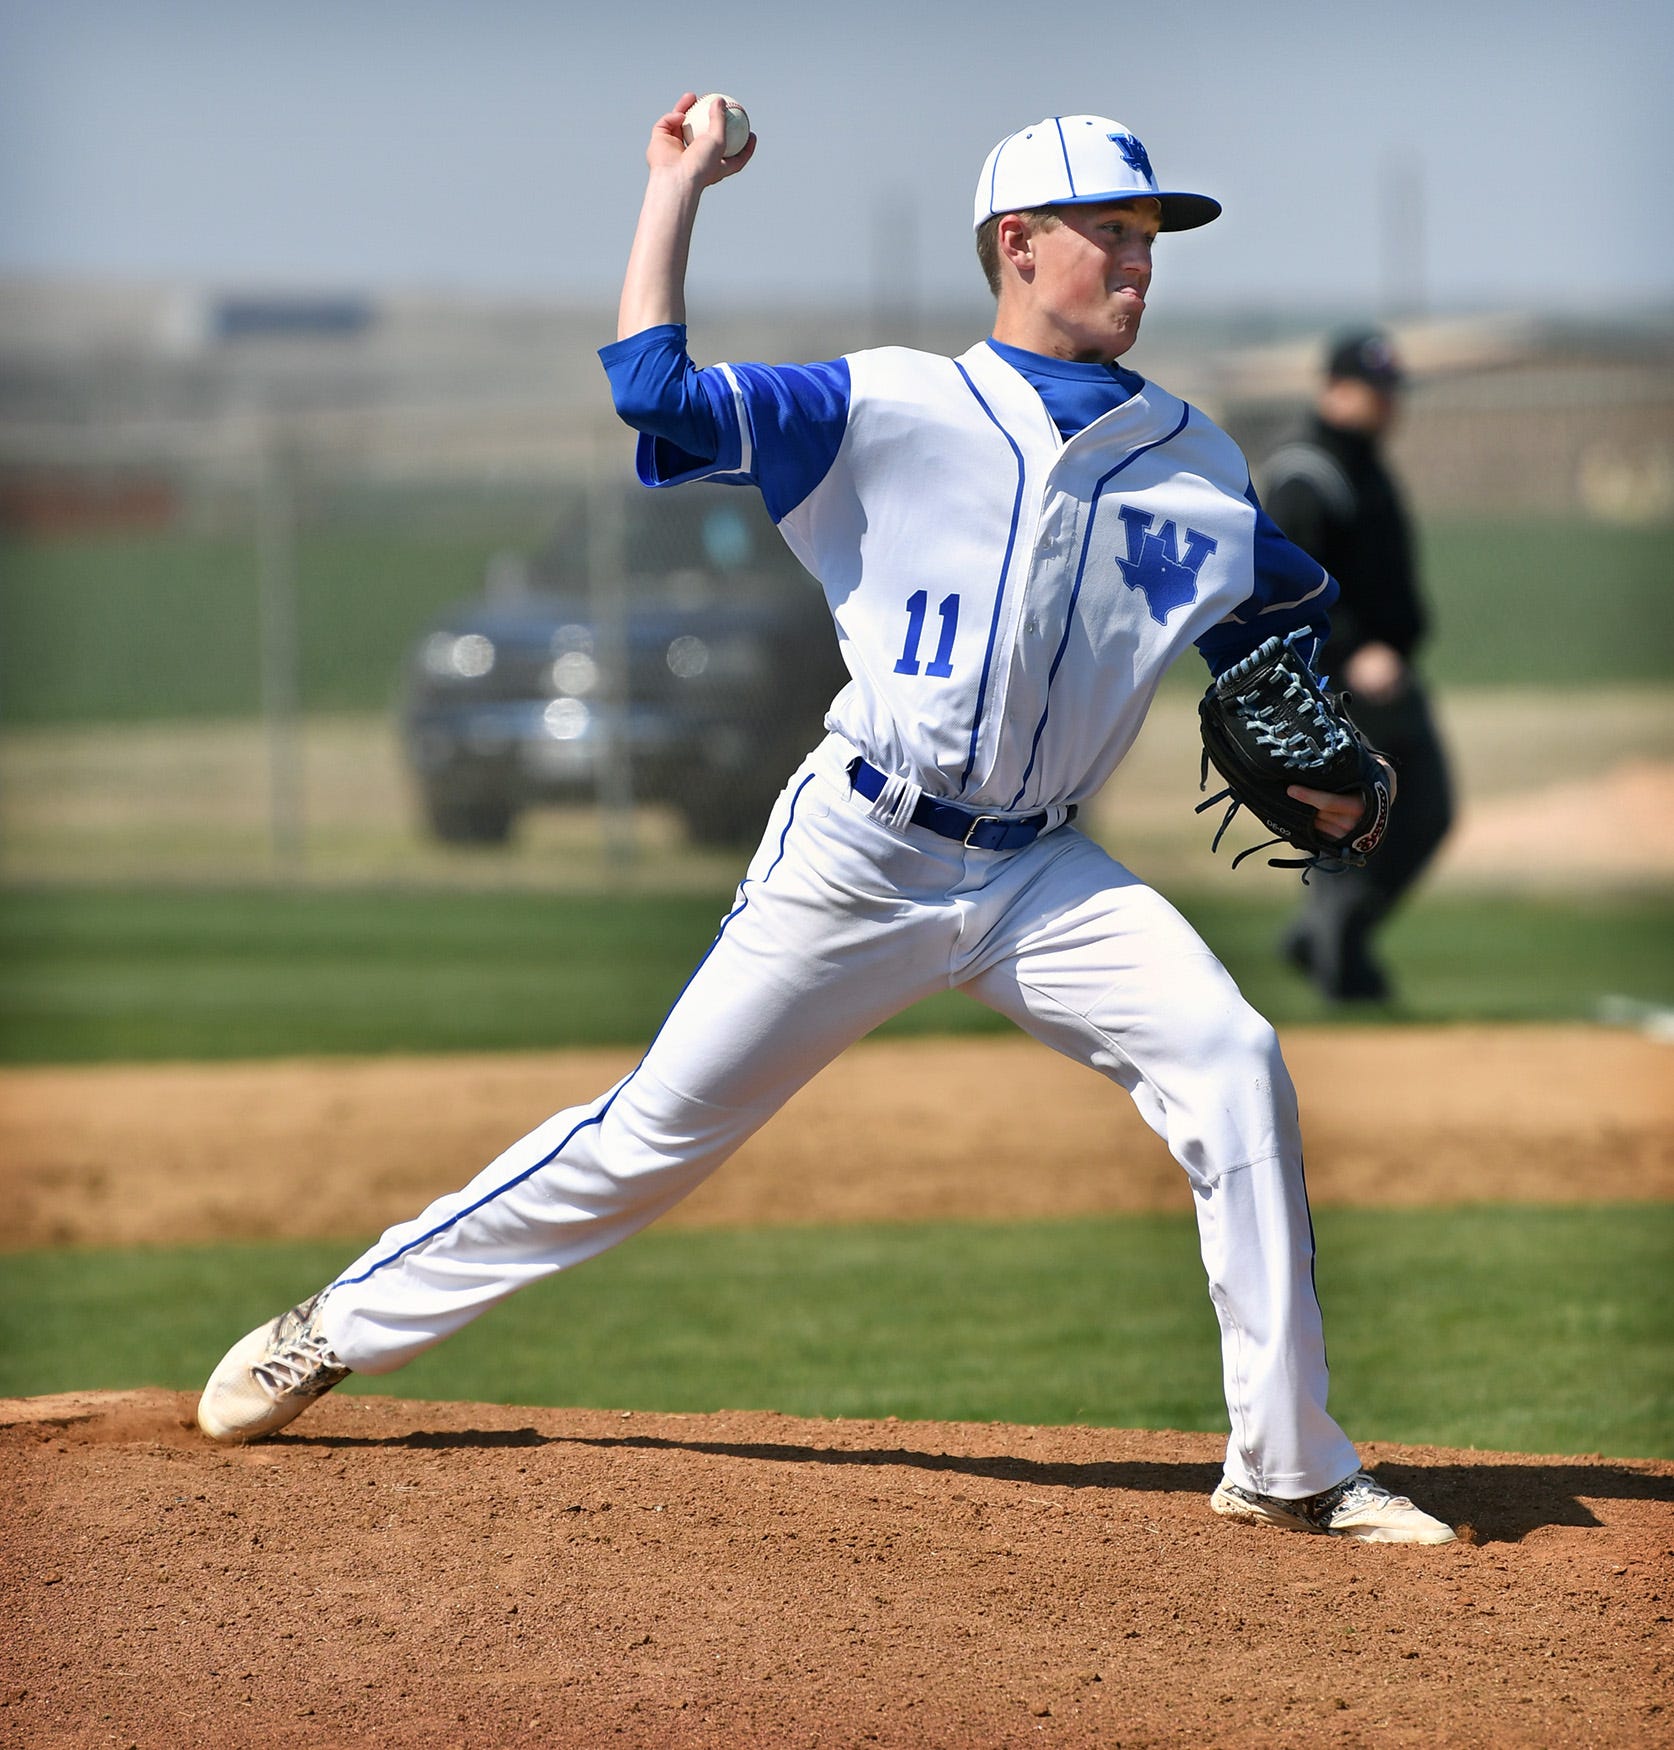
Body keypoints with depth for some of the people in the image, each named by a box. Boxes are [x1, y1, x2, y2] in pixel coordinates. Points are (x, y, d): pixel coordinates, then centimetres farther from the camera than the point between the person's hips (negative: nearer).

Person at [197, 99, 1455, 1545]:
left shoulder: (1196, 462, 10)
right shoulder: (889, 409, -1)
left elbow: (1284, 616, 22)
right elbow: (655, 391, -9)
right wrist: (677, 188, -7)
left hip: (1046, 876, 3)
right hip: (860, 857, -3)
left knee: (1234, 1062, -18)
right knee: (658, 1130, 0)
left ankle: (1290, 1466, -10)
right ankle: (338, 1328, 16)